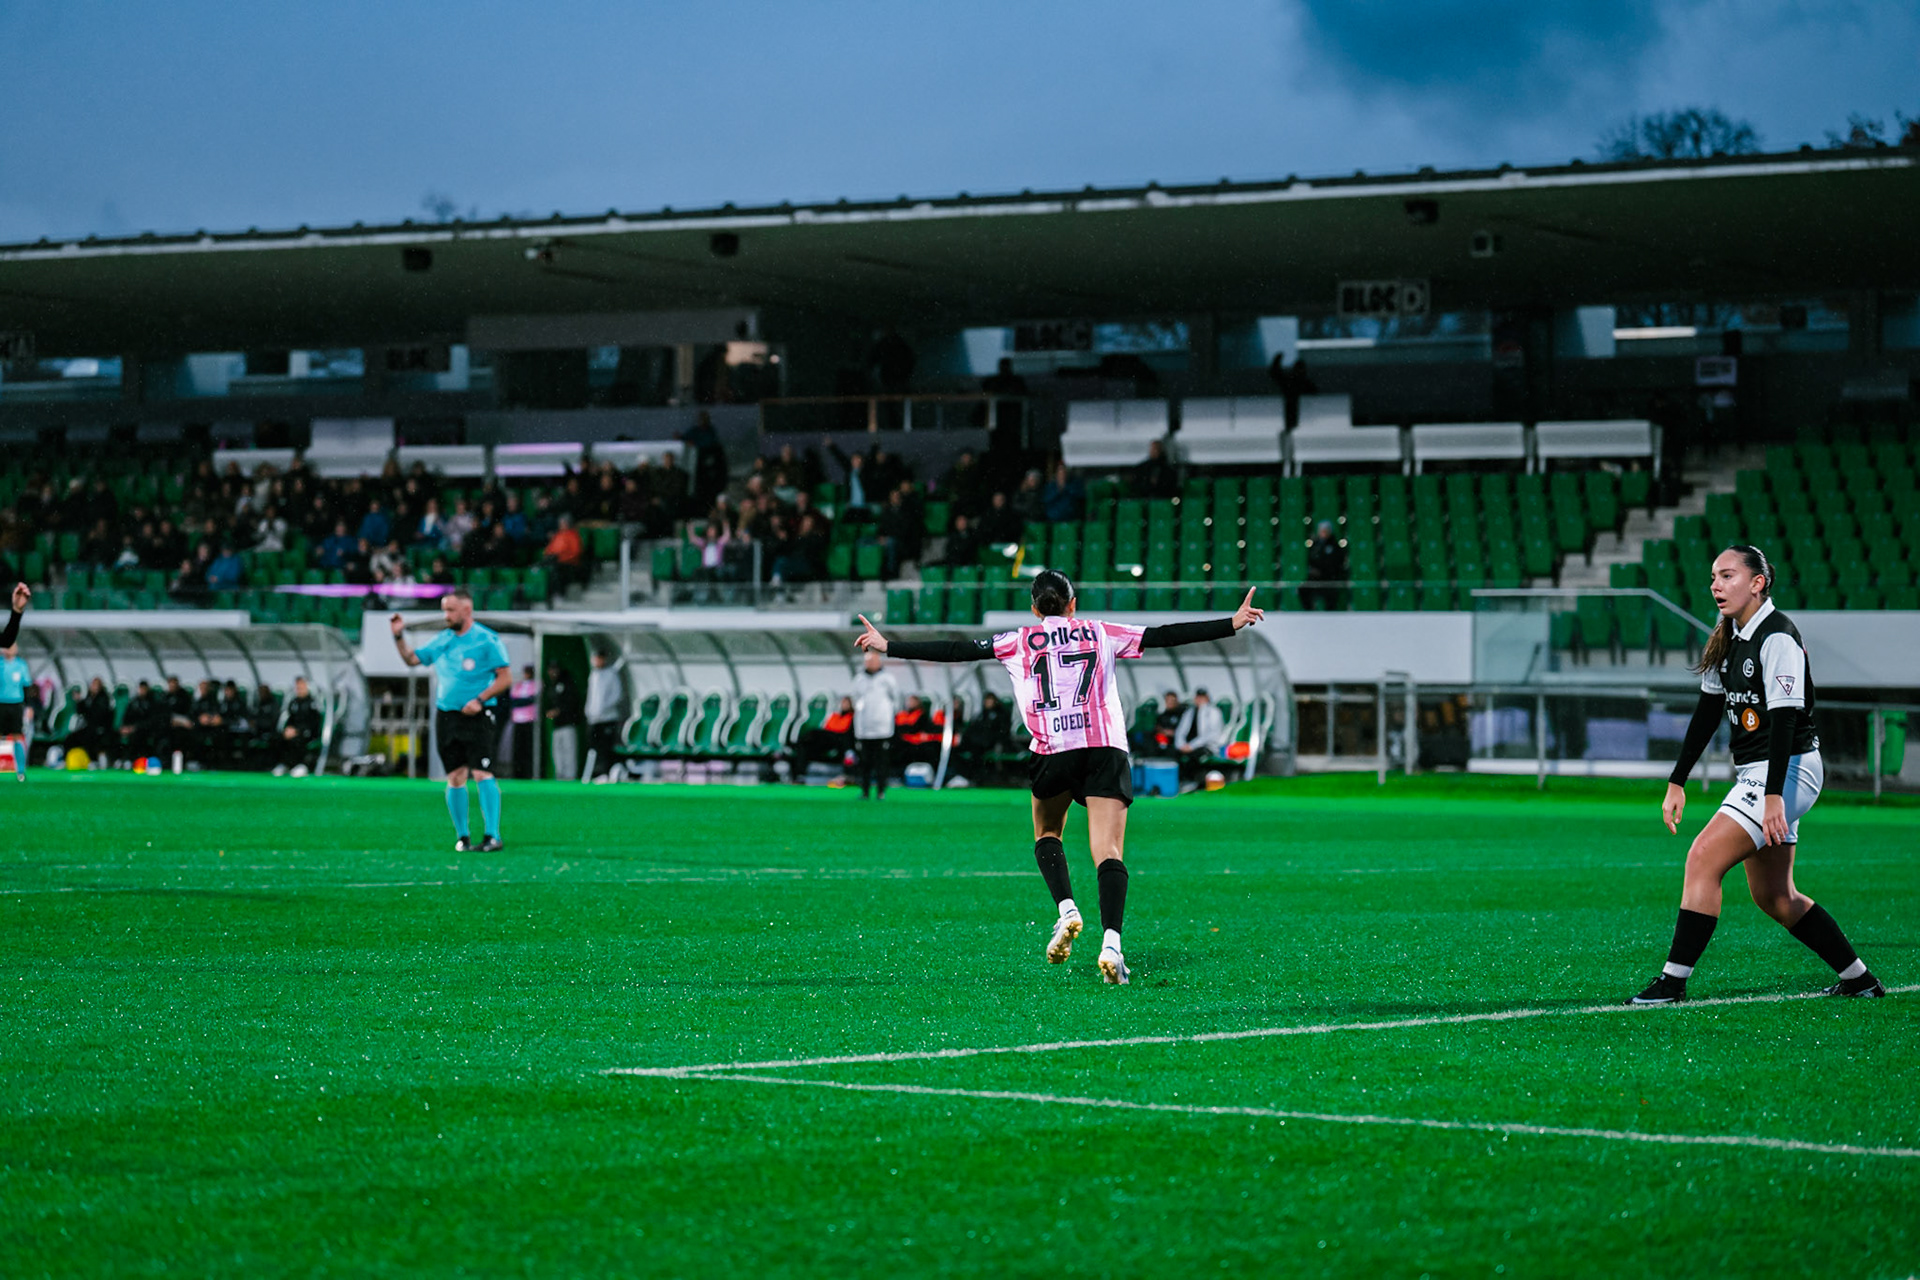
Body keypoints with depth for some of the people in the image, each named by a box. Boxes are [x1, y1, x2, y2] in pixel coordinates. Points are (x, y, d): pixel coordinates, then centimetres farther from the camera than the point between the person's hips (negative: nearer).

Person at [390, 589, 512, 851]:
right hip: (447, 717, 5)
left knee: (482, 774, -15)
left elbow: (506, 677, -6)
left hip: (478, 716, -5)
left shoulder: (487, 640, -4)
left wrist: (480, 700, -15)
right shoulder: (442, 640, 13)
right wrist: (399, 636, 6)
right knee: (455, 778, 5)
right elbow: (411, 658, 22)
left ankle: (492, 836, -16)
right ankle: (462, 837, 13)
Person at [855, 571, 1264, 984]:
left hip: (1053, 752, 0)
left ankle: (1066, 908, -1)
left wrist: (888, 647, 19)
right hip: (1107, 749, 0)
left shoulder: (1017, 642, 14)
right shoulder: (1101, 634, 16)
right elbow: (1164, 636, 14)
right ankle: (1111, 942, -25)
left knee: (1046, 834, 24)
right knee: (1109, 852, -6)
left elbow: (956, 651, 13)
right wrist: (1233, 624, 17)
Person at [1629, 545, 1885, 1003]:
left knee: (1703, 859, -17)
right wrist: (1677, 782, 13)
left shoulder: (1776, 637, -16)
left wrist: (1773, 796, -29)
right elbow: (1707, 713, 16)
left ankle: (1672, 982, -17)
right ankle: (1859, 979, 22)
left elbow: (1784, 719, -23)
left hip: (1789, 771, -10)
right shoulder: (1727, 638, 10)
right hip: (1756, 775, 10)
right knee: (1774, 897, 12)